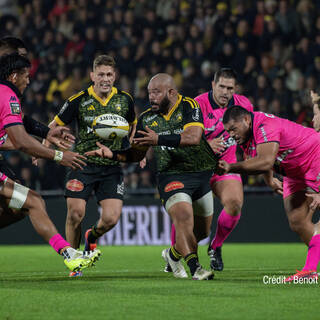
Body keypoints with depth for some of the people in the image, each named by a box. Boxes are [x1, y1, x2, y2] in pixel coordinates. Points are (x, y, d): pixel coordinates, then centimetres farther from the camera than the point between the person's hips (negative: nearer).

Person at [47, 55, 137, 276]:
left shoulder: (125, 100, 3)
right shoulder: (79, 100, -6)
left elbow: (133, 125, 22)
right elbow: (54, 125, 3)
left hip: (112, 168, 2)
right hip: (83, 165, -2)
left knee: (111, 219, -10)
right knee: (75, 214, -10)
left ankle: (92, 237, 26)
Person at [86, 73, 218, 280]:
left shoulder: (189, 107, -10)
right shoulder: (147, 119, 4)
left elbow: (194, 137, -27)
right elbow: (137, 154, 12)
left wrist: (159, 139, -33)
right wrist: (112, 154, -5)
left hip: (203, 174, 0)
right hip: (172, 176, 0)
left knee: (202, 231, 12)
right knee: (183, 216, -28)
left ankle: (173, 254, 39)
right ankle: (195, 268, -28)